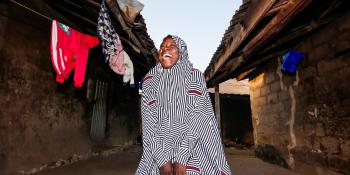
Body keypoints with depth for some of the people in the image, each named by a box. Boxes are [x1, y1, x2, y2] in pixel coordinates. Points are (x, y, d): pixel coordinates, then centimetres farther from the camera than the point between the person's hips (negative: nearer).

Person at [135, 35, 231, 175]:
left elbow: (196, 118, -12)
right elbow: (148, 121, -5)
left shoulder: (195, 76, -4)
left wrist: (181, 159, -19)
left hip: (192, 150, -1)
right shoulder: (149, 80, 1)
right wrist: (162, 159, -14)